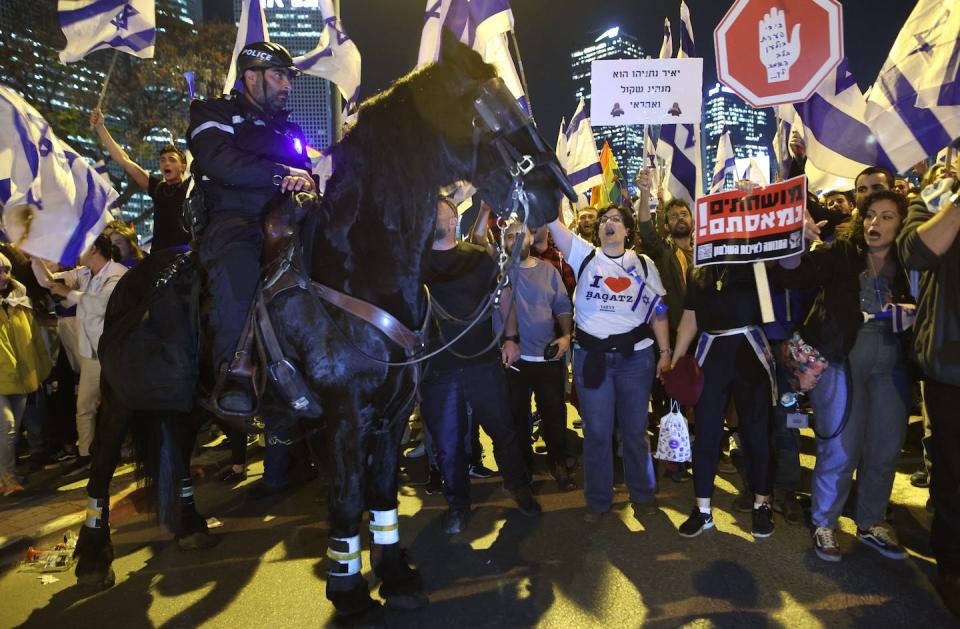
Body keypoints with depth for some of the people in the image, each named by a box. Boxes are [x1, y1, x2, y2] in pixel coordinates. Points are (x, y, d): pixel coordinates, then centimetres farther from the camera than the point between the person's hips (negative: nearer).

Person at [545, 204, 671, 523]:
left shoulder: (644, 264, 7)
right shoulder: (585, 255, 4)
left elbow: (658, 312, 7)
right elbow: (553, 221, -6)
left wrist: (665, 351, 2)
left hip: (635, 355, 1)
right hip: (592, 356, 0)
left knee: (635, 429, 11)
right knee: (597, 431, 7)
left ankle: (642, 494, 30)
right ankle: (597, 500, 22)